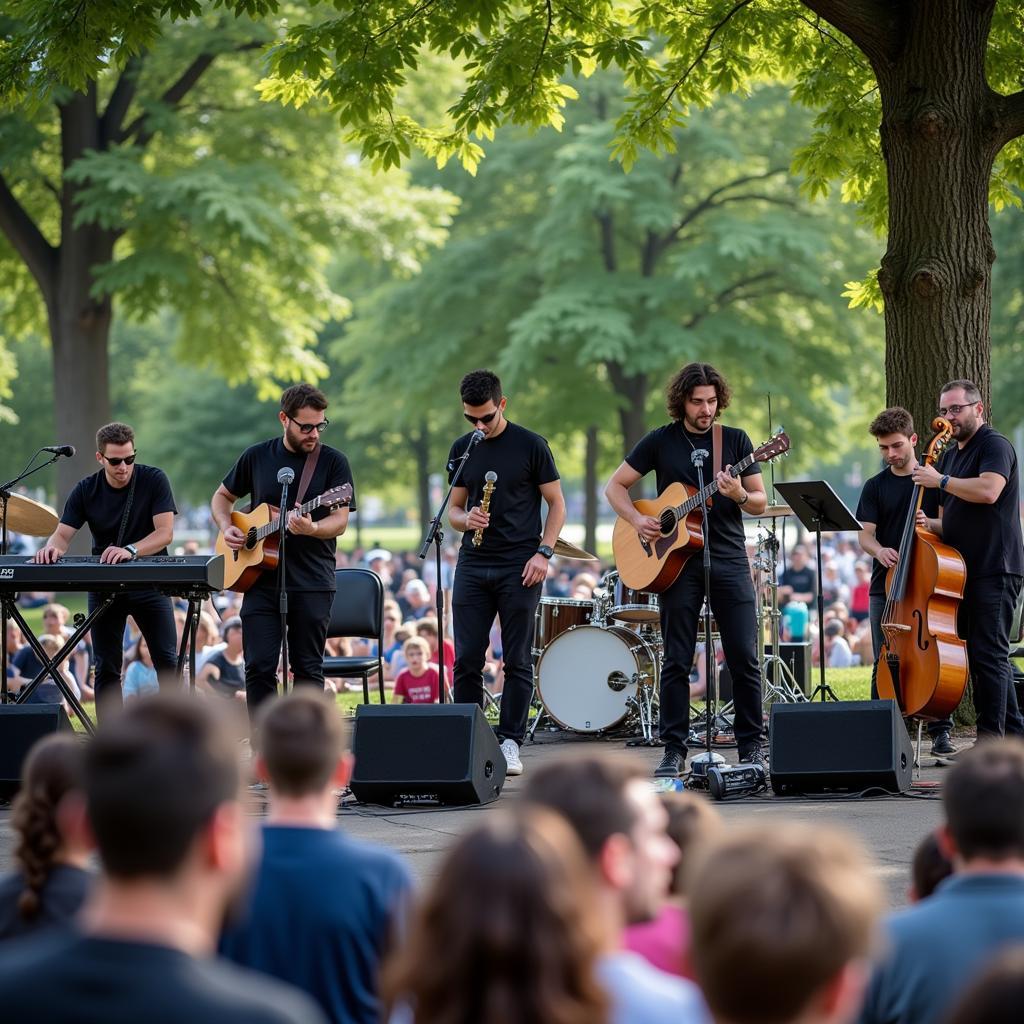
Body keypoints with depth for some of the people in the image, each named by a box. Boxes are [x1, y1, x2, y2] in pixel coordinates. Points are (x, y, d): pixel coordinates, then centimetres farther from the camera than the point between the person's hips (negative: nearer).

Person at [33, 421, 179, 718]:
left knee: (167, 662, -9)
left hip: (149, 581, -3)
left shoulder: (154, 480, -8)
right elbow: (63, 534, -5)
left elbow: (165, 533, -17)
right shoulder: (86, 490, 0)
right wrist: (52, 547, -30)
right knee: (106, 668, 3)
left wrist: (130, 550, -34)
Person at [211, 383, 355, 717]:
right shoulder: (257, 457, 7)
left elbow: (340, 522, -8)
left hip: (312, 585, -2)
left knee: (308, 670, 3)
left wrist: (310, 529, -29)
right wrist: (227, 529, 2)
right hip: (261, 581, 2)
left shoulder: (333, 462, 0)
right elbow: (222, 496, 22)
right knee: (259, 667, -4)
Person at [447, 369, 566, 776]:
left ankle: (509, 743, 6)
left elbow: (556, 503, 1)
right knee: (467, 660, 1)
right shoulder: (462, 449, 9)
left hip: (519, 567, -3)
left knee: (517, 661, 0)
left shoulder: (530, 445, -3)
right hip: (473, 566, 4)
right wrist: (465, 519, -9)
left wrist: (543, 553, -11)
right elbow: (453, 508, 15)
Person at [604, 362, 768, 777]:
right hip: (677, 562, -1)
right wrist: (637, 519, -9)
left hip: (729, 560, 1)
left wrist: (739, 496, -15)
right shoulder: (660, 442, 4)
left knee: (744, 657, -2)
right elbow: (615, 486, 8)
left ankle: (752, 745, 6)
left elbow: (761, 502, 7)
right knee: (677, 660, 1)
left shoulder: (735, 440, 7)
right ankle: (674, 751, 5)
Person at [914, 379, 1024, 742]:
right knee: (986, 656, 12)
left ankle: (990, 739, -11)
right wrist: (931, 525, 6)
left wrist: (941, 480, -17)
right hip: (964, 570, 10)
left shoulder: (995, 446, -7)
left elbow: (988, 491, -27)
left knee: (987, 654, -11)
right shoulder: (950, 455, 21)